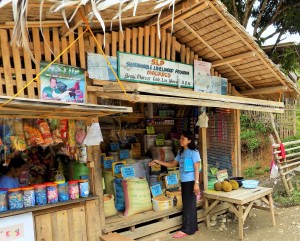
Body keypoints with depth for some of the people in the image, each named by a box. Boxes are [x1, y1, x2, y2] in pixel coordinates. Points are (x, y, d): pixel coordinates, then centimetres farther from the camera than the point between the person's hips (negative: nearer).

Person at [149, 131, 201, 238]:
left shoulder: (194, 152, -11)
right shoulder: (181, 153, 11)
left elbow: (196, 169, -14)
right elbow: (172, 164, 15)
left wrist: (196, 183, -19)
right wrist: (158, 162, 9)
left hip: (191, 182, -8)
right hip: (183, 182, 8)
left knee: (188, 205, 0)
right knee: (188, 205, 14)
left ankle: (186, 229, 10)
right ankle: (193, 227, 25)